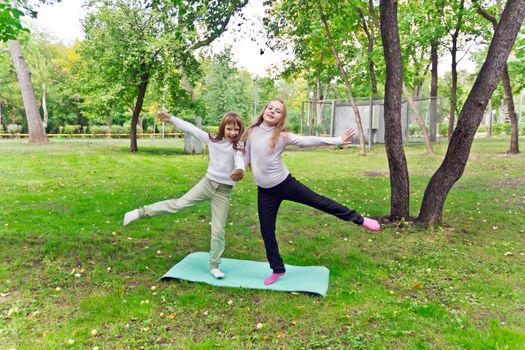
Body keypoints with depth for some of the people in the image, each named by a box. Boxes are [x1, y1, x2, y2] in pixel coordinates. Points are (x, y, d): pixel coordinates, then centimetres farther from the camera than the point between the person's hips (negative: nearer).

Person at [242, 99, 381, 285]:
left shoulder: (282, 136, -10)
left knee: (319, 201, 3)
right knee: (267, 232, 8)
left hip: (285, 183, -2)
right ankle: (277, 269, 28)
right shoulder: (252, 132, -1)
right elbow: (247, 156, 13)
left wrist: (338, 140, -25)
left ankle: (359, 220, 21)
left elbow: (307, 141, -18)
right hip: (265, 192, 3)